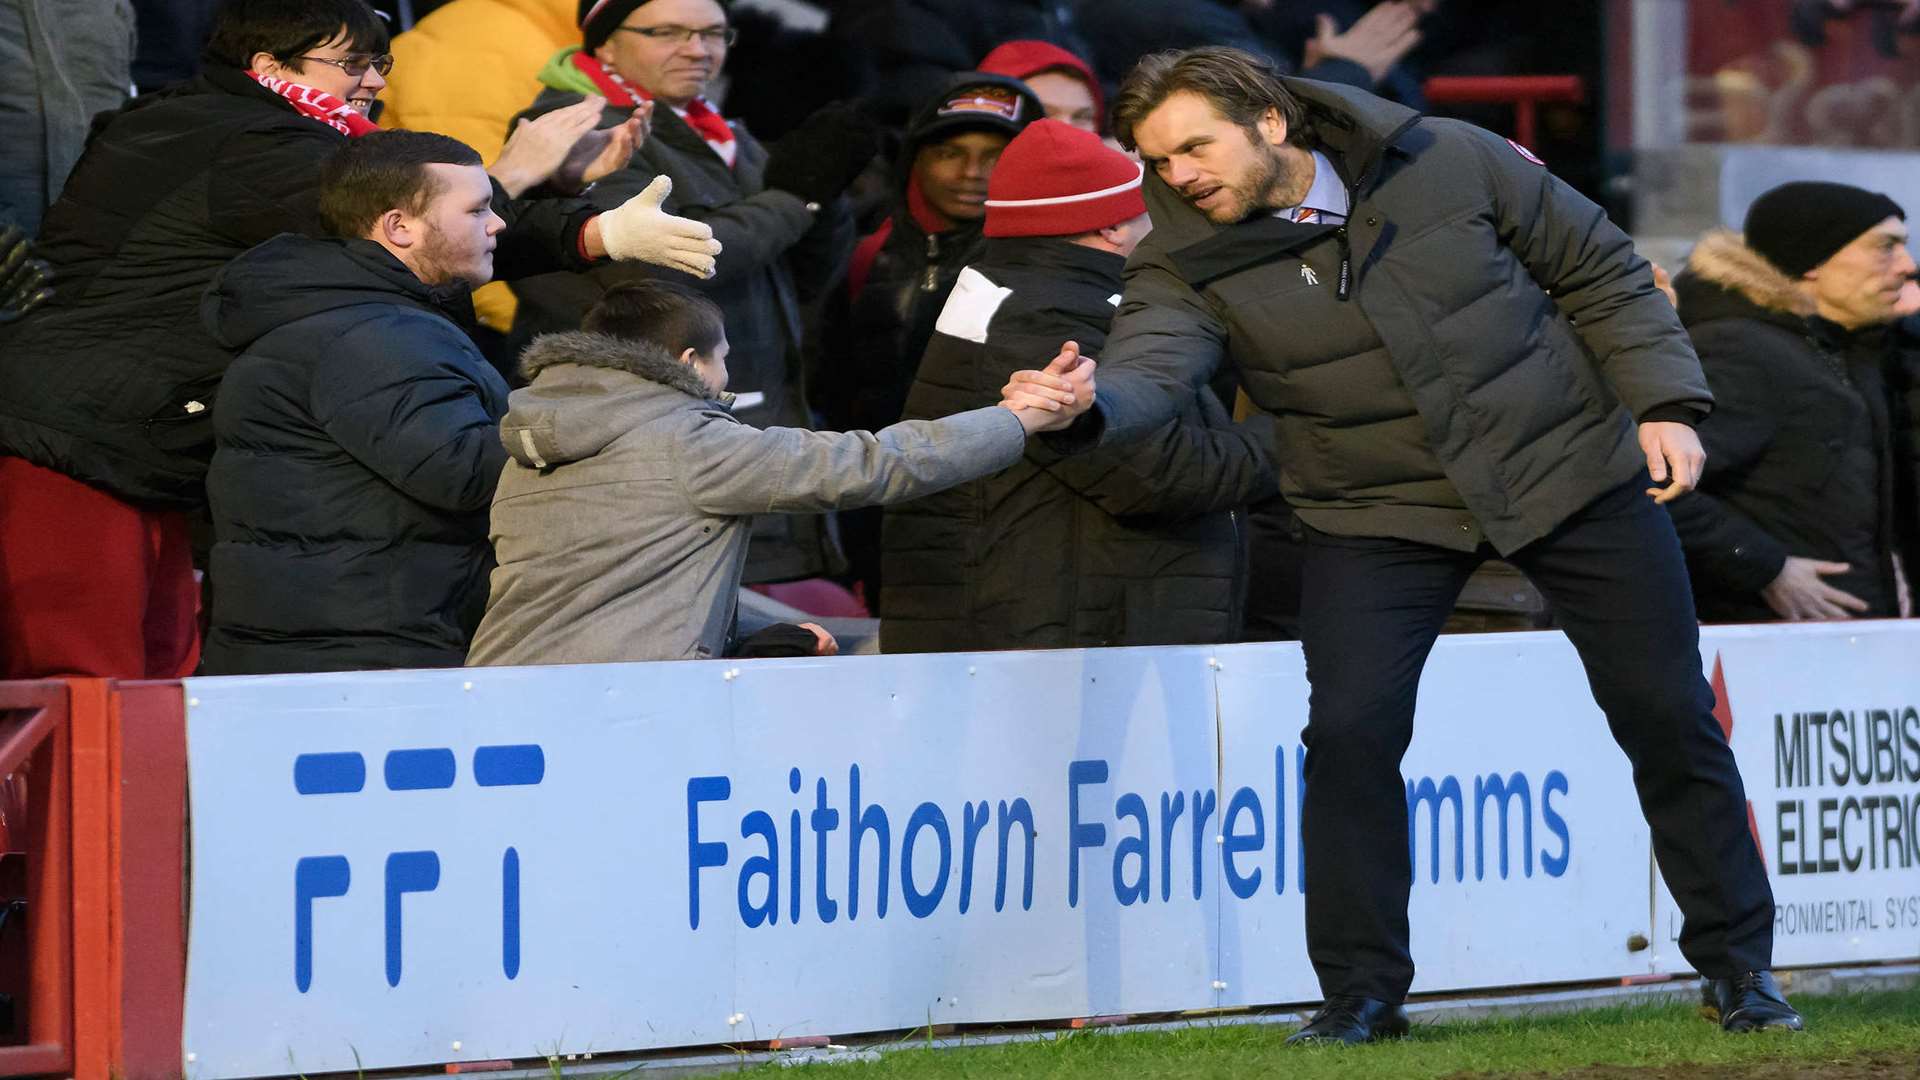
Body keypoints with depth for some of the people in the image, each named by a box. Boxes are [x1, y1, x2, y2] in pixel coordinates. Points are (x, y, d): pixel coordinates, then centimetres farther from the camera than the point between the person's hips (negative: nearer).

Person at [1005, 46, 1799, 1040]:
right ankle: (1360, 991, 2)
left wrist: (1662, 402, -10)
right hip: (1378, 512, 1)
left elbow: (1601, 274, -2)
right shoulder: (1186, 263, -11)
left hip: (1571, 469, -1)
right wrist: (1083, 408, -52)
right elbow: (1150, 367, -30)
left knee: (1667, 715, 3)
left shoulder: (1452, 164, -12)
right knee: (1349, 733, -14)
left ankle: (1737, 963, 19)